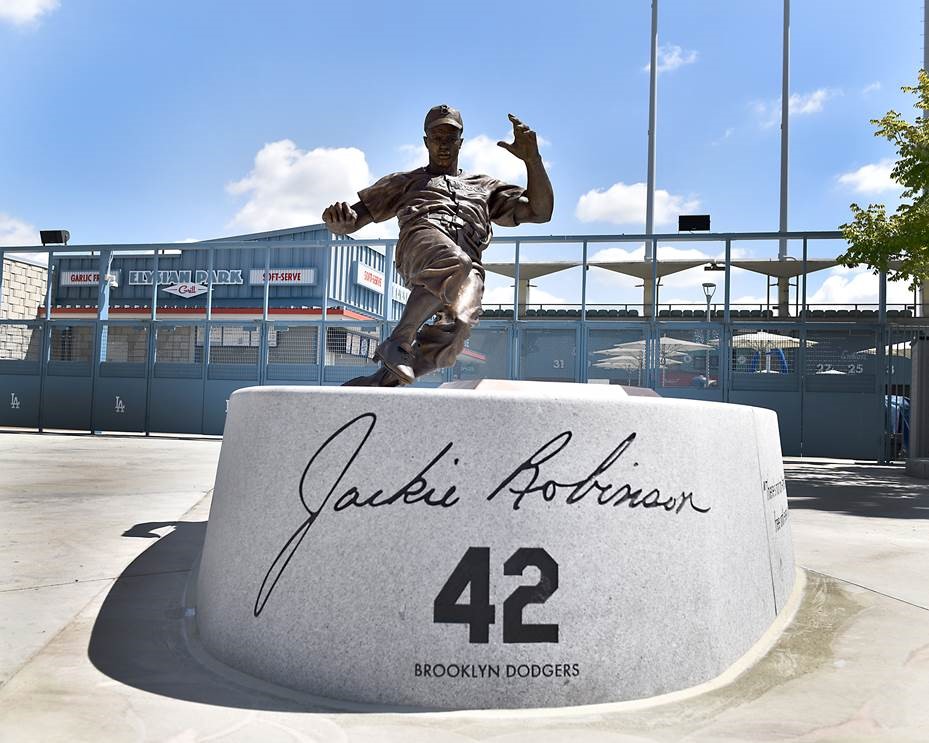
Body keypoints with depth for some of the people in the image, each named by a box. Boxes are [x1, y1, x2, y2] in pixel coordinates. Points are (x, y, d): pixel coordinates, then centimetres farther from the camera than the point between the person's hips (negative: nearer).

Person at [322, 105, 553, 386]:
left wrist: (532, 158, 17)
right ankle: (398, 340, -33)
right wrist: (337, 217, 3)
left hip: (469, 263, 1)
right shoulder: (405, 182, 37)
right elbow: (348, 223, 30)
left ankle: (379, 381, -23)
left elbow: (541, 211, 29)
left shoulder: (485, 187, 41)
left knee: (455, 326, -34)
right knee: (453, 264, -42)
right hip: (421, 238, -1)